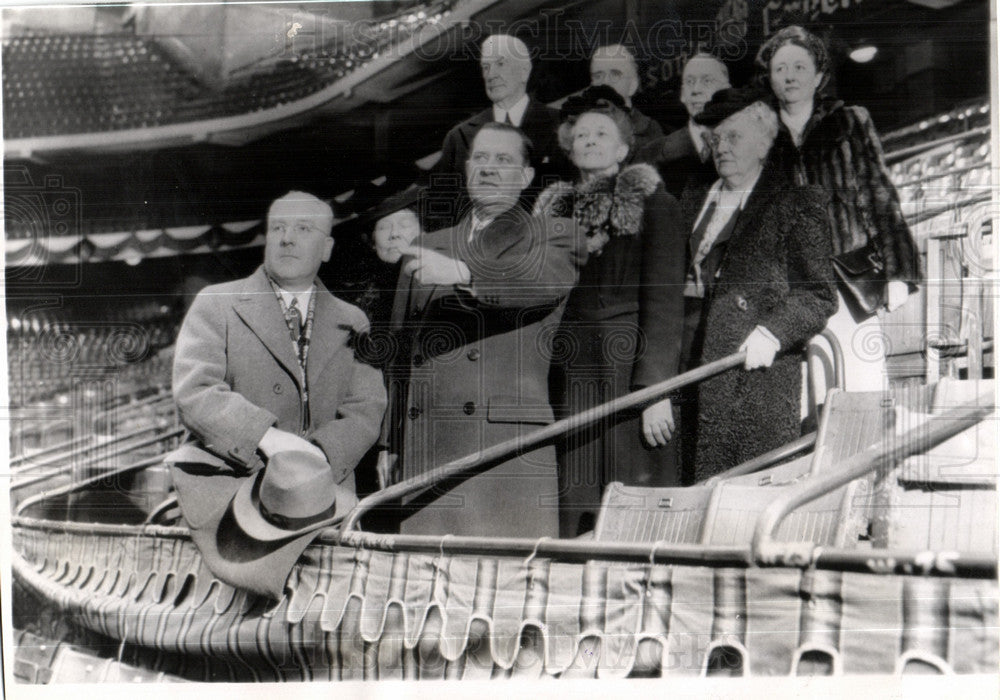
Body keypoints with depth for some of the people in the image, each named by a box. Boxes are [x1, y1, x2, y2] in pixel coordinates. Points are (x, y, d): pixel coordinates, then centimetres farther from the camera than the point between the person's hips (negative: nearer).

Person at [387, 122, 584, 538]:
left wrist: (463, 274, -27)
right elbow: (399, 347, 20)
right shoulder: (426, 249, 21)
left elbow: (545, 283, -14)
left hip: (513, 446, -3)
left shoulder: (554, 236, 10)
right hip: (429, 452, 4)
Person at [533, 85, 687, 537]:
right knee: (574, 524, 2)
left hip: (627, 377, -4)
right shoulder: (555, 210, 17)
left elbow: (665, 304, -4)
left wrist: (656, 388, -13)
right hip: (566, 388, 4)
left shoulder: (653, 206, 4)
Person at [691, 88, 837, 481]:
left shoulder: (796, 204, 3)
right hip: (701, 386, 5)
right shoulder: (696, 202, 21)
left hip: (763, 383, -5)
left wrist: (773, 332, -20)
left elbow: (819, 296, -3)